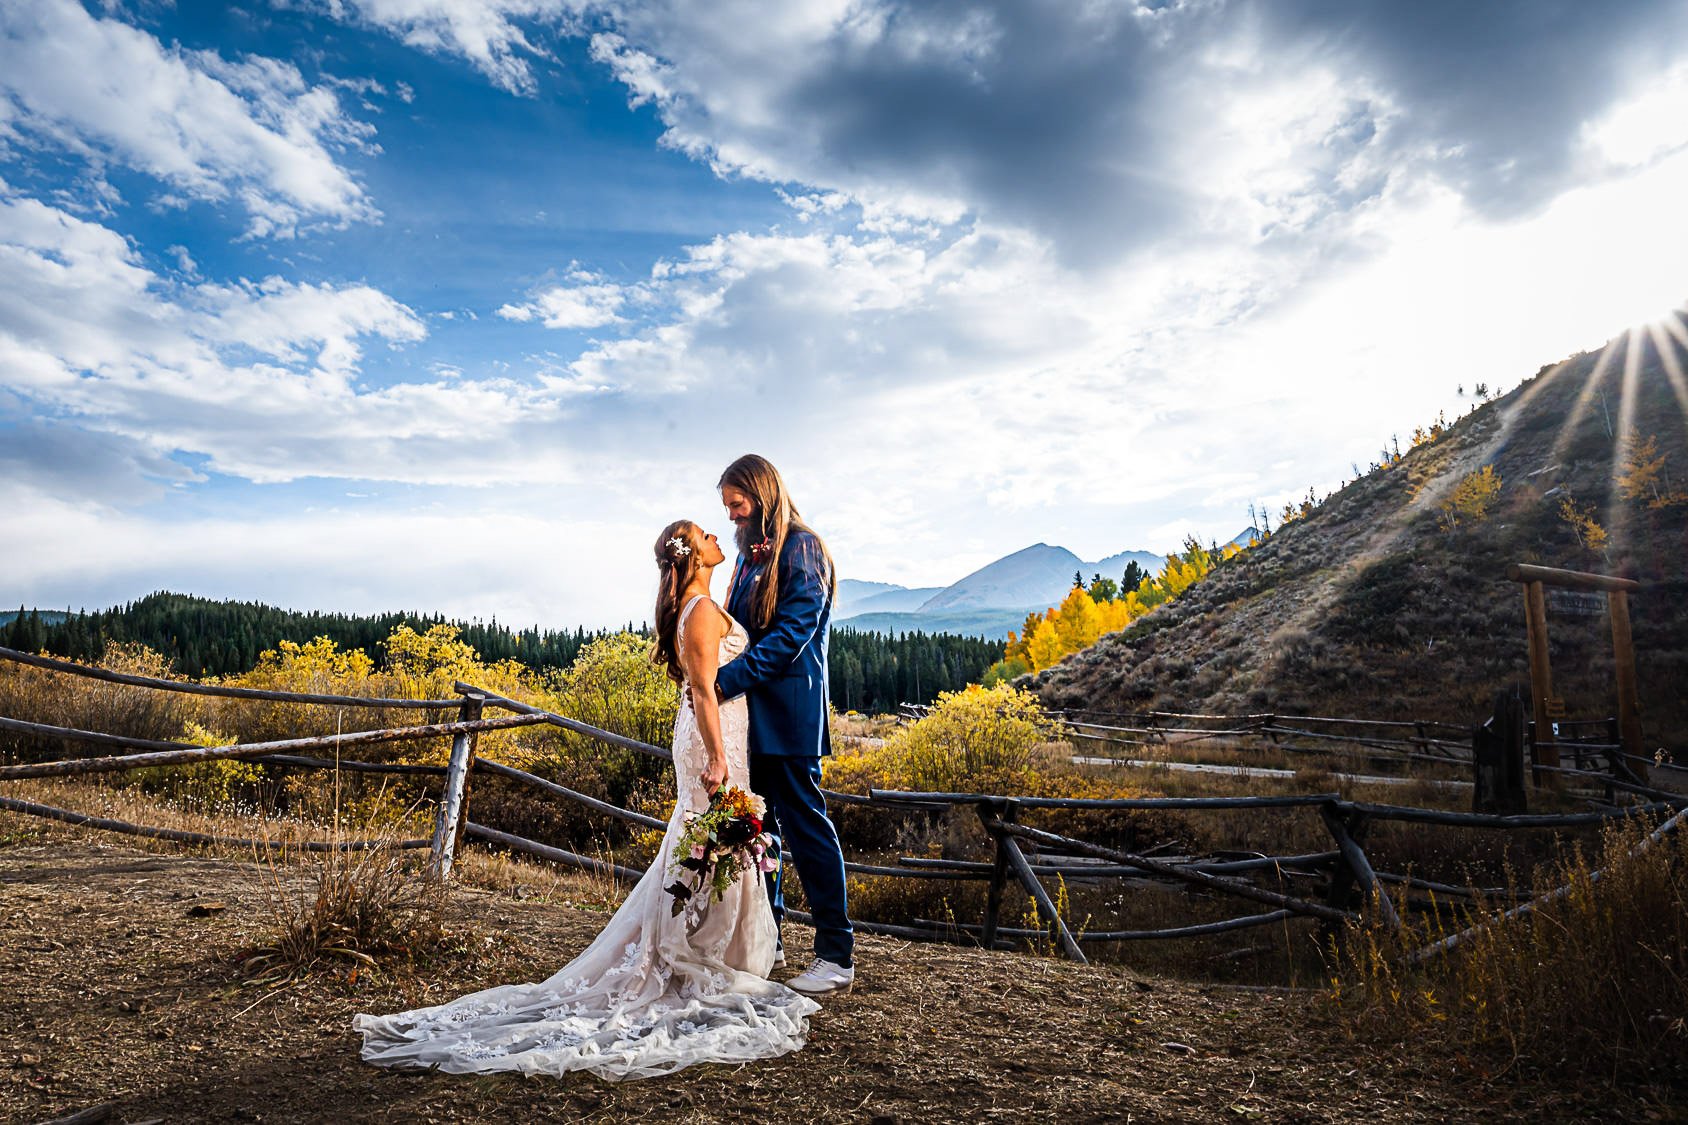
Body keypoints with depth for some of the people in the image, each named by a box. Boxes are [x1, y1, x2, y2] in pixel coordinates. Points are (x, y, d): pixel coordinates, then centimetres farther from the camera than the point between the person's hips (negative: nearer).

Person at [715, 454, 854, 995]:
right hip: (750, 712, 8)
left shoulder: (802, 550, -10)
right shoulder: (752, 555, 16)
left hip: (787, 715, -8)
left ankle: (836, 955, 5)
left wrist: (725, 680, -21)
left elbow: (790, 635, -18)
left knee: (805, 825, -4)